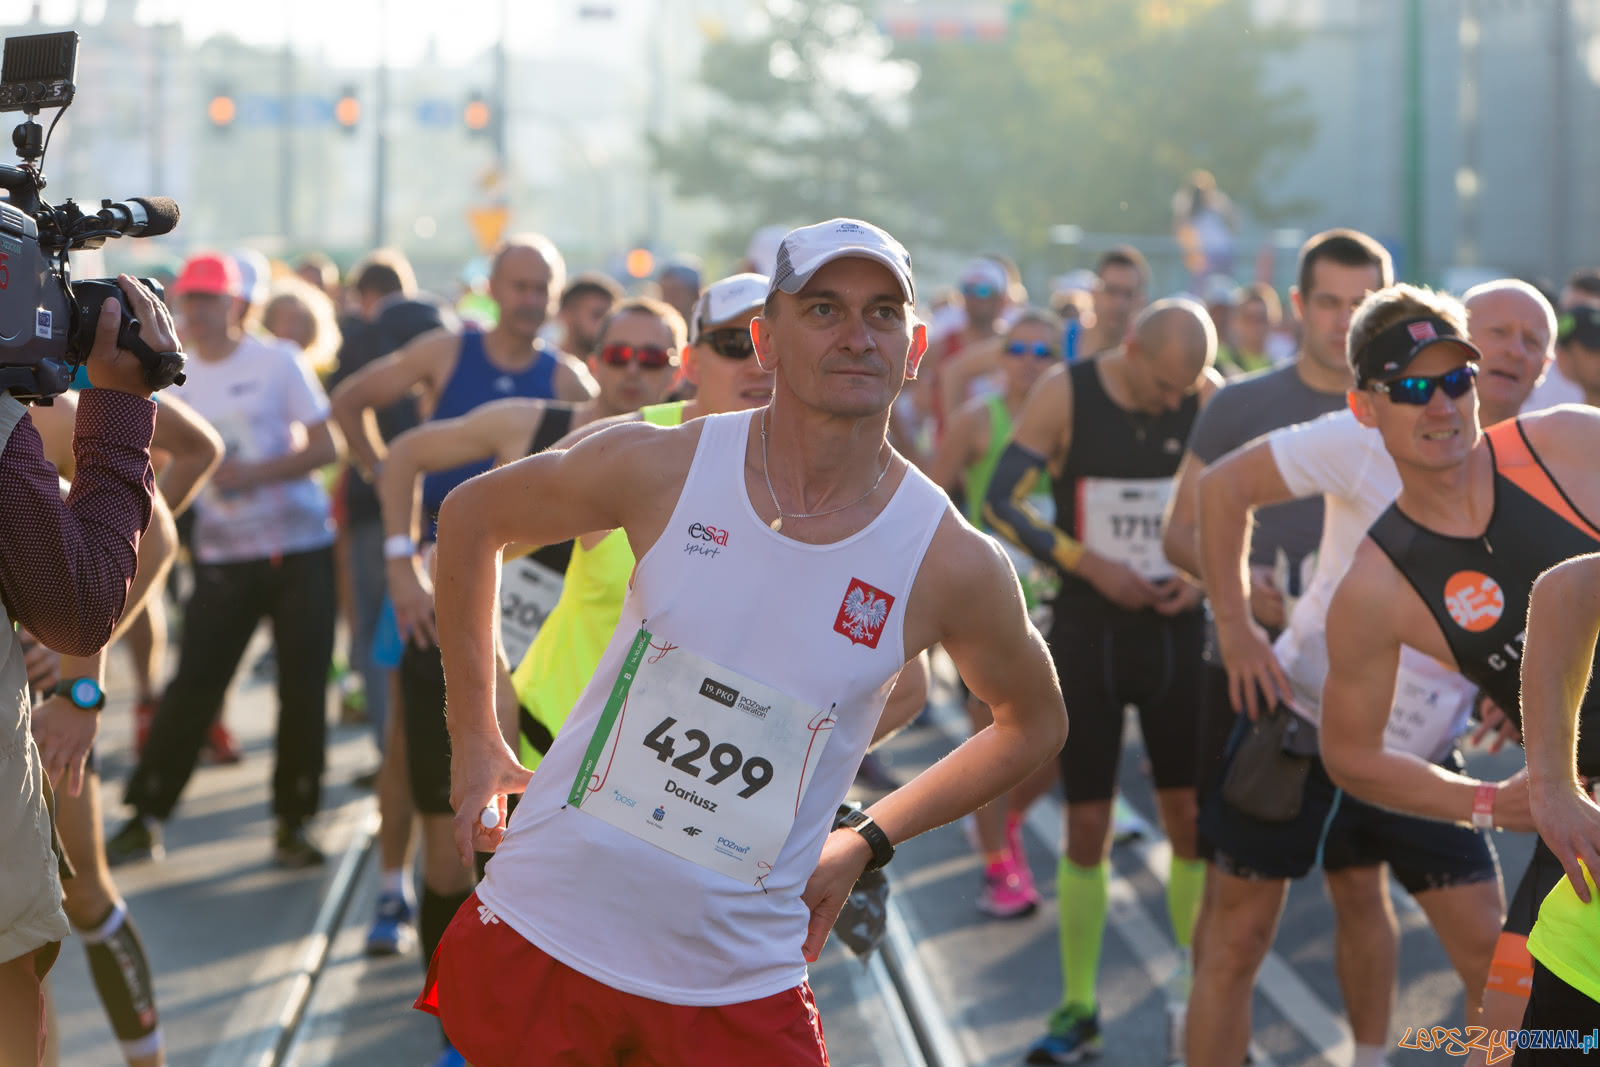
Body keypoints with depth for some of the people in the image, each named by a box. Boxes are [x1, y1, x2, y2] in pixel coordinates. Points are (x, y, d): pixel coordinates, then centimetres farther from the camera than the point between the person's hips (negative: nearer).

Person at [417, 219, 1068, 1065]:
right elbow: (471, 516, 8)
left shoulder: (952, 565, -8)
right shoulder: (661, 468, -8)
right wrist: (473, 739, 8)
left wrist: (867, 841, 7)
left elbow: (1035, 723, 11)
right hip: (543, 929, 0)